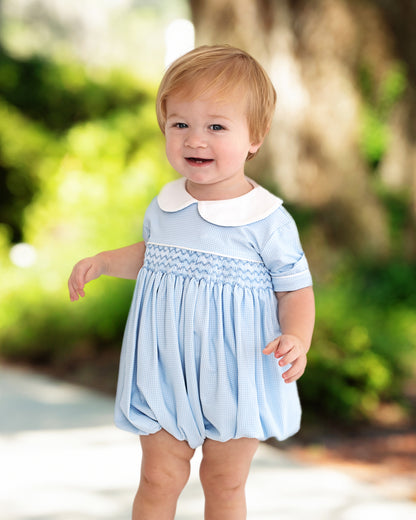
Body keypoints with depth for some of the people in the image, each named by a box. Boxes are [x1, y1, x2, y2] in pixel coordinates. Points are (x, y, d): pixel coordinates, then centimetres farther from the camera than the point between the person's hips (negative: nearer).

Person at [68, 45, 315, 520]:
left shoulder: (269, 221, -15)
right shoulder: (163, 207, 0)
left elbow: (296, 289, -9)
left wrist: (297, 339, -26)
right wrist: (102, 262, 8)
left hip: (235, 377, -3)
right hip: (164, 372, 3)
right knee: (159, 480, 8)